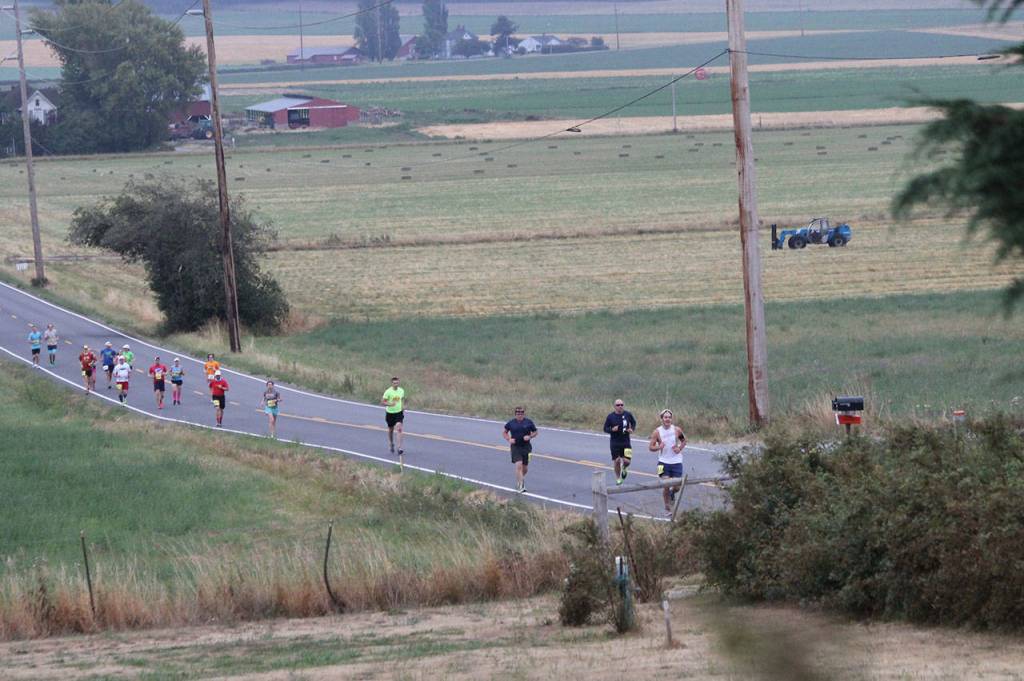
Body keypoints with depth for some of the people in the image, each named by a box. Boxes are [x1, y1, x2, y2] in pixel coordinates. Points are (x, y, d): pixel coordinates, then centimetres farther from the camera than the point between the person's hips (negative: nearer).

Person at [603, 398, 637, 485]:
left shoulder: (628, 415, -2)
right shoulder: (610, 417, -6)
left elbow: (633, 422, 16)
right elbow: (605, 429, 0)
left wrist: (632, 429, -5)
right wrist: (612, 430, -21)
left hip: (626, 442, 0)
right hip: (615, 443, 0)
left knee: (627, 461, -10)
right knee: (617, 461, 3)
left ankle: (624, 468, 28)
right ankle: (618, 478, 25)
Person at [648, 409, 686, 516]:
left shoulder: (677, 430, -3)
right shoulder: (657, 432, -7)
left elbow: (684, 440, 13)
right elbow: (651, 447, -4)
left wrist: (680, 448, -6)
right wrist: (658, 447, -25)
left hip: (676, 462, 1)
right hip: (664, 462, -1)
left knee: (677, 487, 3)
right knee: (666, 486, -5)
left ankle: (672, 493, 40)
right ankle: (668, 508, 11)